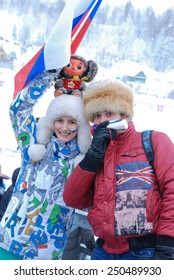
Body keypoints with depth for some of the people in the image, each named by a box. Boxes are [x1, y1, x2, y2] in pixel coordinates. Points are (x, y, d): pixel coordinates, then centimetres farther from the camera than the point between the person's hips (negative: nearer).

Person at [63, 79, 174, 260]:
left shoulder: (153, 141, 4)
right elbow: (73, 200, 7)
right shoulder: (96, 154, 19)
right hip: (105, 252, 5)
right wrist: (93, 156, -3)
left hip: (147, 251, -5)